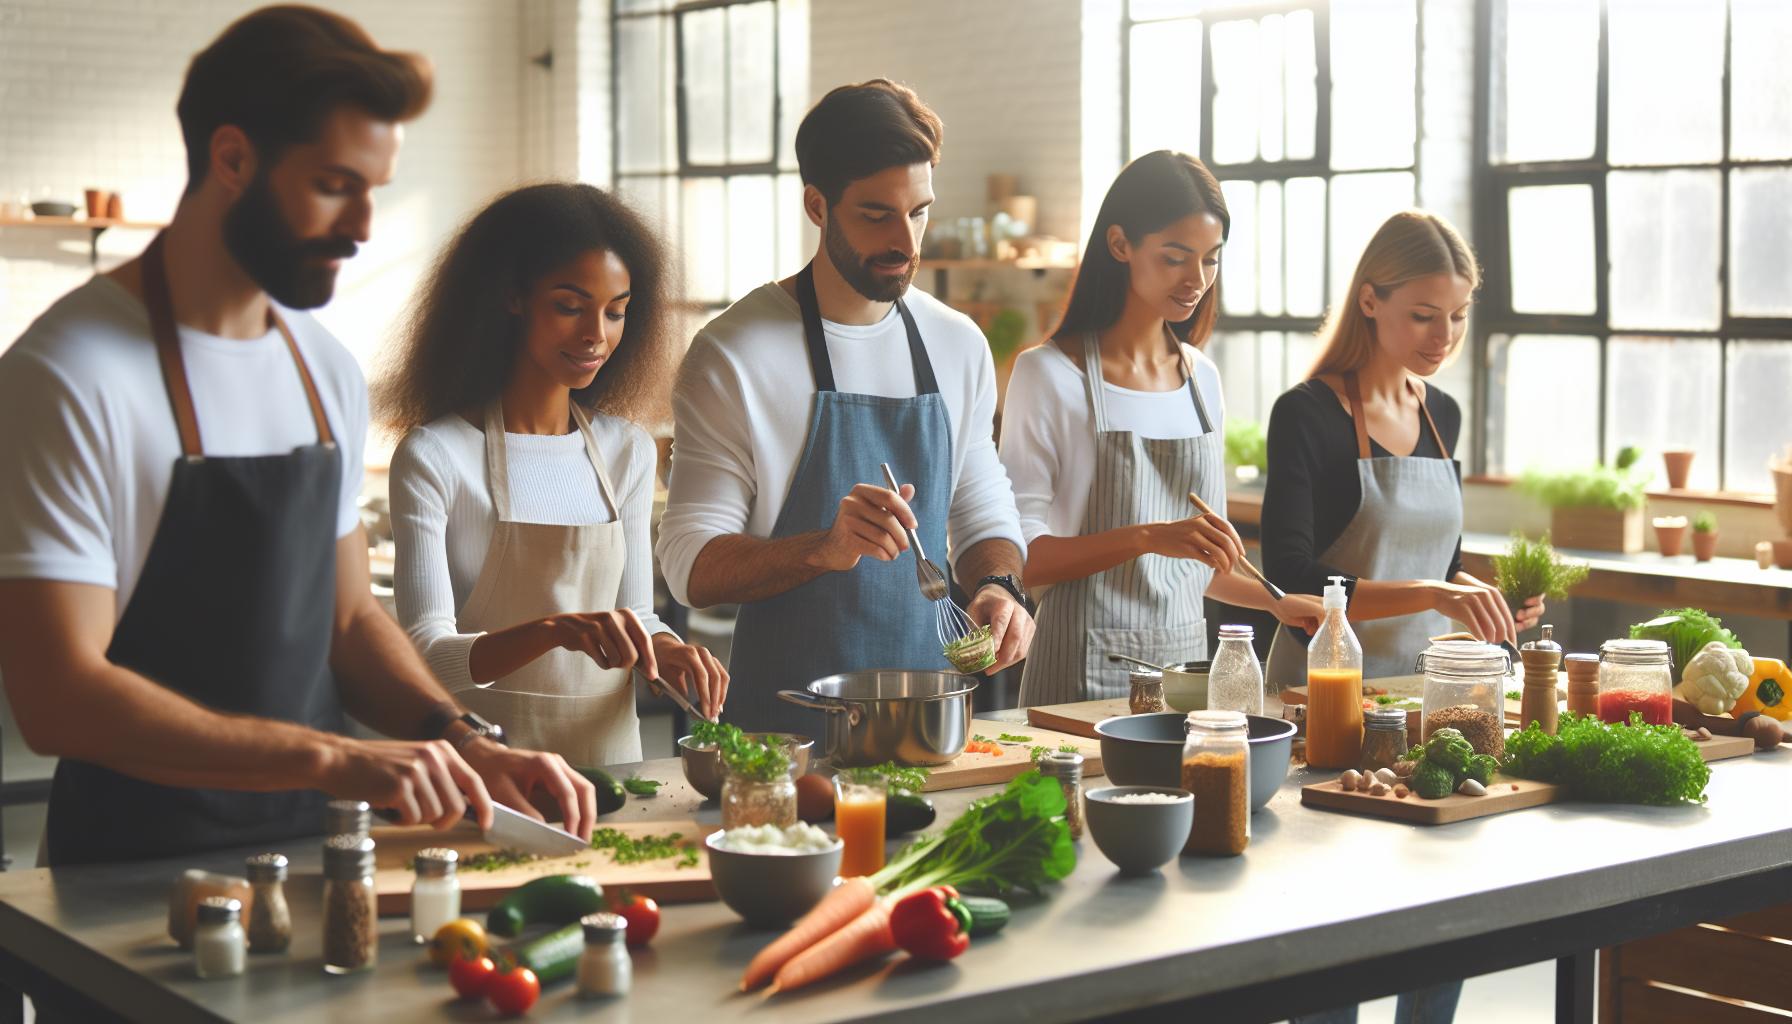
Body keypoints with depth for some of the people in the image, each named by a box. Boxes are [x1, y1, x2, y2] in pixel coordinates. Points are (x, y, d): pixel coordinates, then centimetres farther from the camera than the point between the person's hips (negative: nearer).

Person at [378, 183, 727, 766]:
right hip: (484, 762, -4)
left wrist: (664, 649, -4)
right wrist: (555, 630, -27)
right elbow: (425, 653, -12)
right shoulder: (434, 456, -6)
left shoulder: (627, 450, 10)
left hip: (607, 752, 4)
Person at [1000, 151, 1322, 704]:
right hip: (1086, 672, -5)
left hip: (1186, 658, 6)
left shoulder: (1202, 378, 10)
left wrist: (1273, 600, 6)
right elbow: (1022, 555, -15)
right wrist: (1148, 537, -24)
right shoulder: (1049, 374, -9)